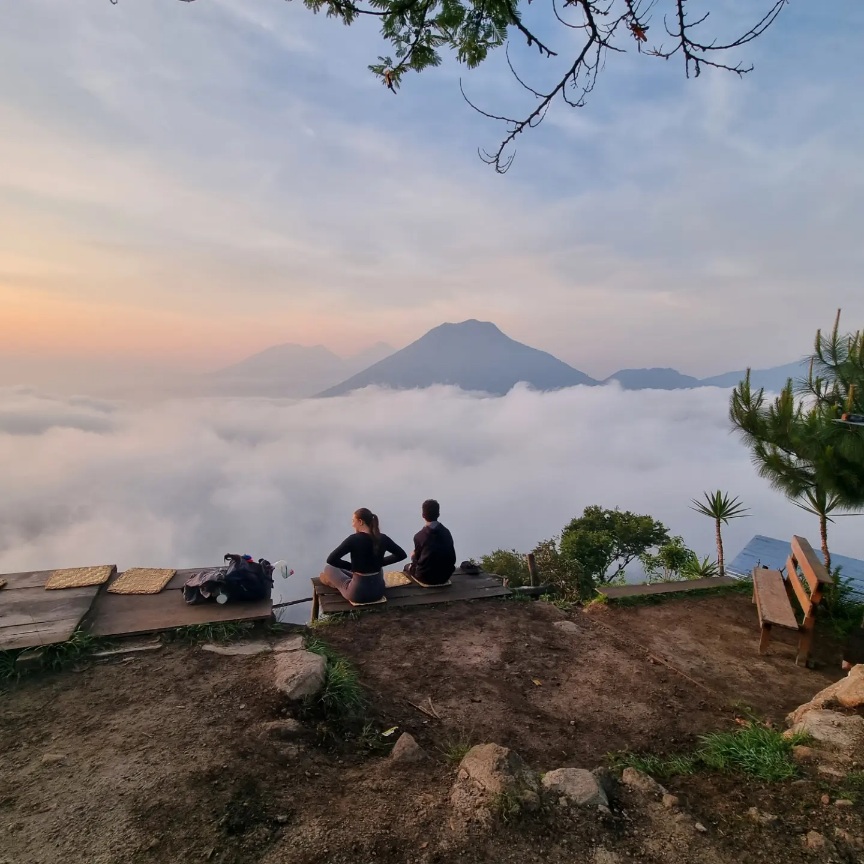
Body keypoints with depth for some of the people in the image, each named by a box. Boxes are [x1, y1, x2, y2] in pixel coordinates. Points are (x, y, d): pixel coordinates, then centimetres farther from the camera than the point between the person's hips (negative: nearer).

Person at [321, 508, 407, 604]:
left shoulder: (354, 539, -17)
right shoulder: (382, 538, -4)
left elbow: (331, 560, -17)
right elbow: (402, 555, 8)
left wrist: (351, 566, -3)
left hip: (359, 593, -4)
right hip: (378, 591, 4)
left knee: (328, 569, 17)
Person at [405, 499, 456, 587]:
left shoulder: (419, 536, -17)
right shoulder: (446, 532, -4)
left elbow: (417, 559, -5)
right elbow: (452, 558, 2)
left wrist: (413, 556, 19)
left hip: (427, 578, -4)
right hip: (445, 576, 4)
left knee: (408, 567, 26)